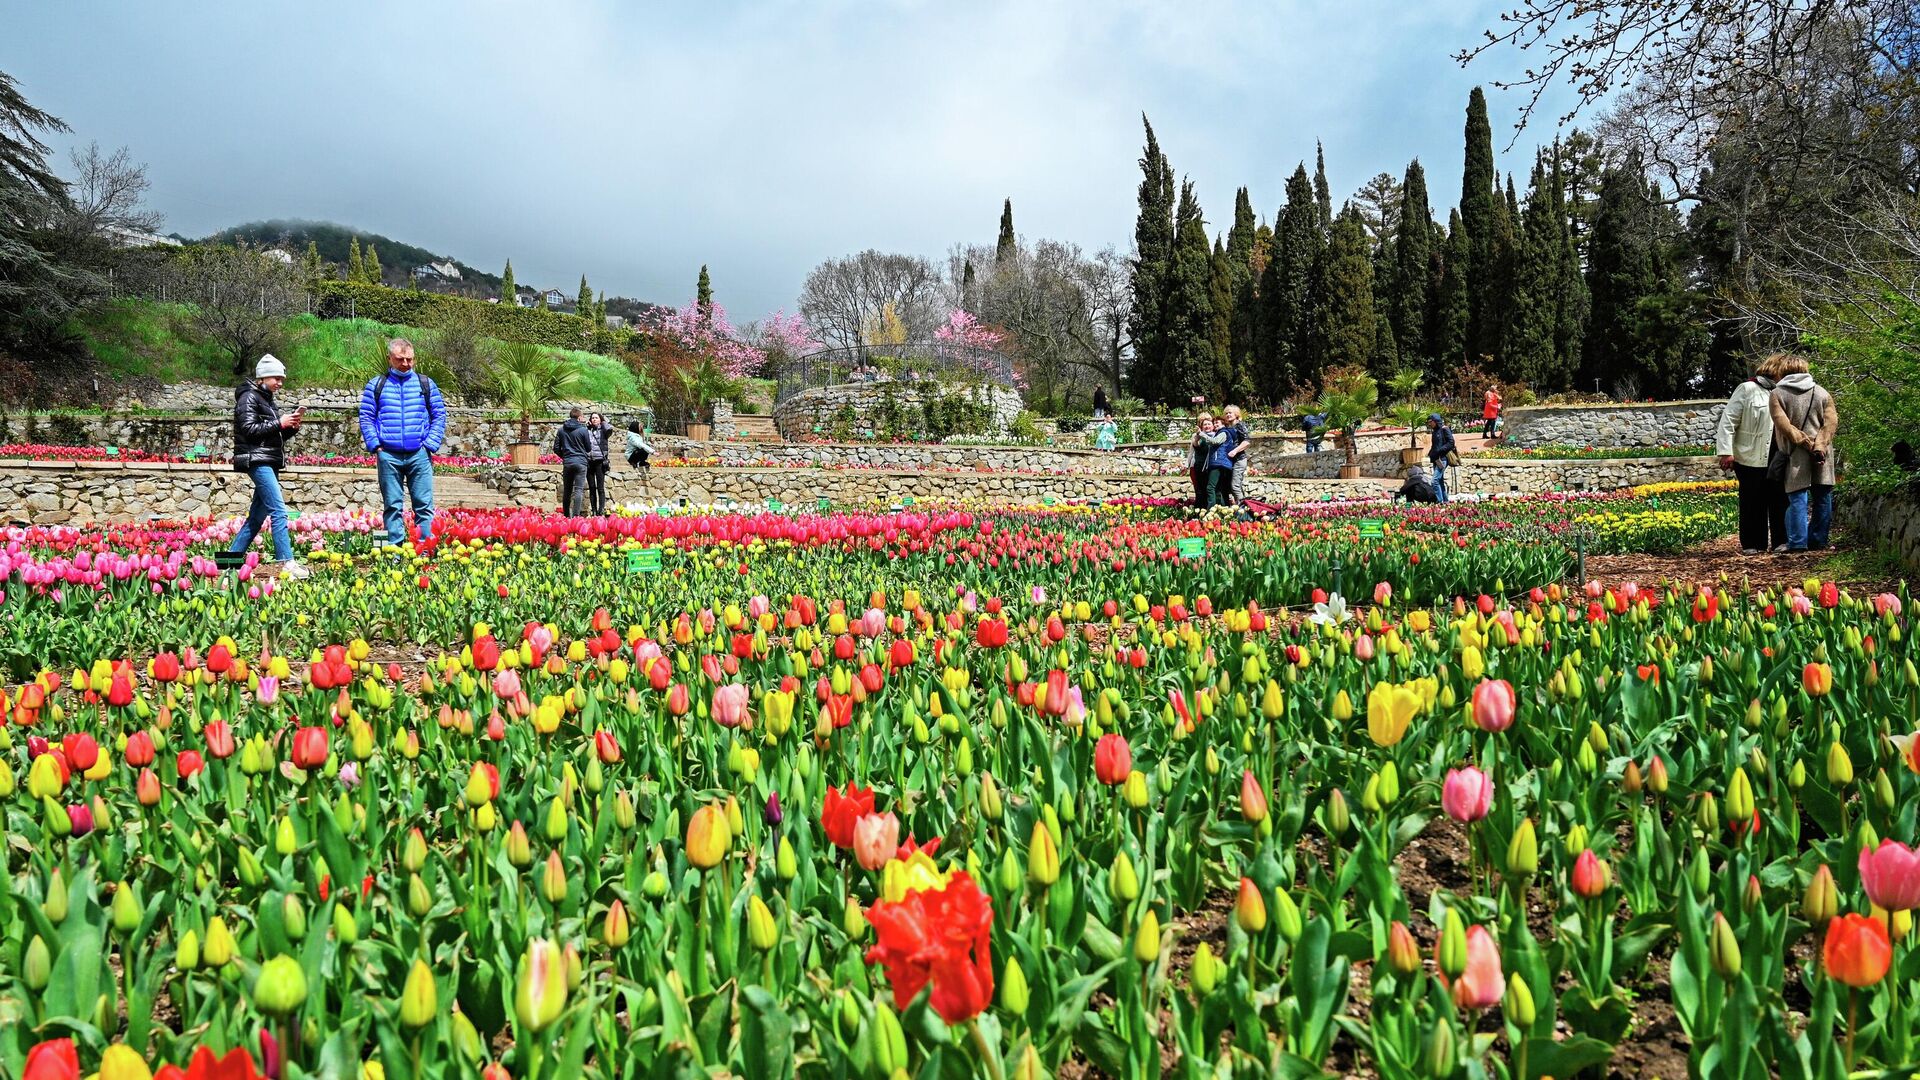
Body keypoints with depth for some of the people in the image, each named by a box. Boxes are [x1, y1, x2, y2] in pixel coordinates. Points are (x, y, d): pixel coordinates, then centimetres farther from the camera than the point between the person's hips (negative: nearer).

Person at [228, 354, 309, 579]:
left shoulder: (267, 400, 22)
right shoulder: (249, 397, -4)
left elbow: (277, 436, 22)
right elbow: (249, 429, -14)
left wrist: (292, 426, 5)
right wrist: (278, 423, -13)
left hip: (269, 463, 9)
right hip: (257, 460, -9)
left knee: (258, 514, 10)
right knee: (279, 511, -17)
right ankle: (287, 564, -22)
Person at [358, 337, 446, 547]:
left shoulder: (426, 384, 10)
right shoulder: (375, 385, 8)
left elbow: (439, 415, 9)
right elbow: (366, 418, 7)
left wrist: (431, 444, -2)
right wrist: (375, 445, -5)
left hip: (419, 455, 0)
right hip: (388, 455, 0)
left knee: (424, 505, -1)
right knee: (393, 506, 5)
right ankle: (395, 549, 9)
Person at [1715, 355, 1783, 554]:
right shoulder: (1747, 390, -6)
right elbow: (1728, 421, -9)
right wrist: (1725, 452, -15)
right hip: (1750, 458, -5)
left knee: (1779, 500, 5)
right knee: (1753, 503, 3)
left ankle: (1781, 541, 14)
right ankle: (1753, 544, 11)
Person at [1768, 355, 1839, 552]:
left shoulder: (1777, 394, 1)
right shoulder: (1822, 392, 10)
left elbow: (1784, 425, -11)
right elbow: (1831, 422, -2)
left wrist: (1808, 444, -10)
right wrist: (1819, 446, -11)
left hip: (1795, 457, -3)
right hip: (1822, 456, 3)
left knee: (1798, 498, -1)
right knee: (1822, 497, 10)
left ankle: (1798, 542, -4)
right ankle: (1818, 540, 14)